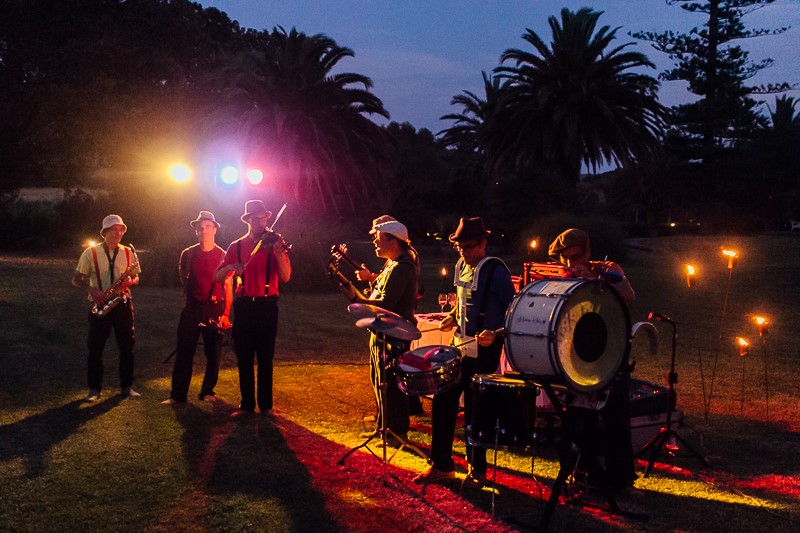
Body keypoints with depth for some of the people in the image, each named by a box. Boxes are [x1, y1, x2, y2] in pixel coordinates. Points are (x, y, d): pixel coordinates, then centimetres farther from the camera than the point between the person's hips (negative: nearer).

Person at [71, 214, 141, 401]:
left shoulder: (128, 253, 6)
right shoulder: (91, 252, -2)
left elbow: (136, 277, 14)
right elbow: (76, 279, 0)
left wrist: (130, 281, -10)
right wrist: (91, 290, -17)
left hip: (122, 304, 2)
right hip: (100, 306, -2)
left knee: (127, 347, 4)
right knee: (95, 348, 2)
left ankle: (127, 386, 16)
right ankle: (94, 389, 13)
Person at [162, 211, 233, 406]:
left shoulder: (223, 256, 1)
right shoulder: (187, 254, 7)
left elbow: (228, 287, 1)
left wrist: (226, 314, -5)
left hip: (215, 309, -1)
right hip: (192, 308, 1)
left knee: (213, 353, 4)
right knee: (184, 351, -2)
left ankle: (207, 391, 18)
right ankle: (178, 394, 2)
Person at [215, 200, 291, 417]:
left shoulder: (273, 244, 2)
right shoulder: (237, 246, 9)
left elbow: (285, 277, -9)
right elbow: (217, 277, 4)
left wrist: (278, 252, -23)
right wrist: (231, 267, -16)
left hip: (267, 306, -2)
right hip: (244, 307, 2)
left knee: (265, 358, 2)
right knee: (244, 357, 5)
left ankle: (266, 404, 10)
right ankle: (246, 404, 14)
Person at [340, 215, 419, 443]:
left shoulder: (401, 268, -23)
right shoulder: (394, 263, 12)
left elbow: (385, 304, -30)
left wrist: (356, 299, -32)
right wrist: (372, 277, 6)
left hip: (394, 336, -11)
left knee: (390, 384, -2)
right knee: (379, 379, 22)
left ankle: (397, 432, 8)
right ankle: (385, 421, 38)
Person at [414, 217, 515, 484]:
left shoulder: (496, 271, -13)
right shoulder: (462, 266, 10)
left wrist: (494, 333, -27)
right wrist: (452, 317, 8)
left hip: (484, 350, -7)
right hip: (460, 346, 7)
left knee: (475, 410, 3)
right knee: (443, 401, 8)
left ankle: (477, 469, 21)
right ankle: (441, 465, 21)